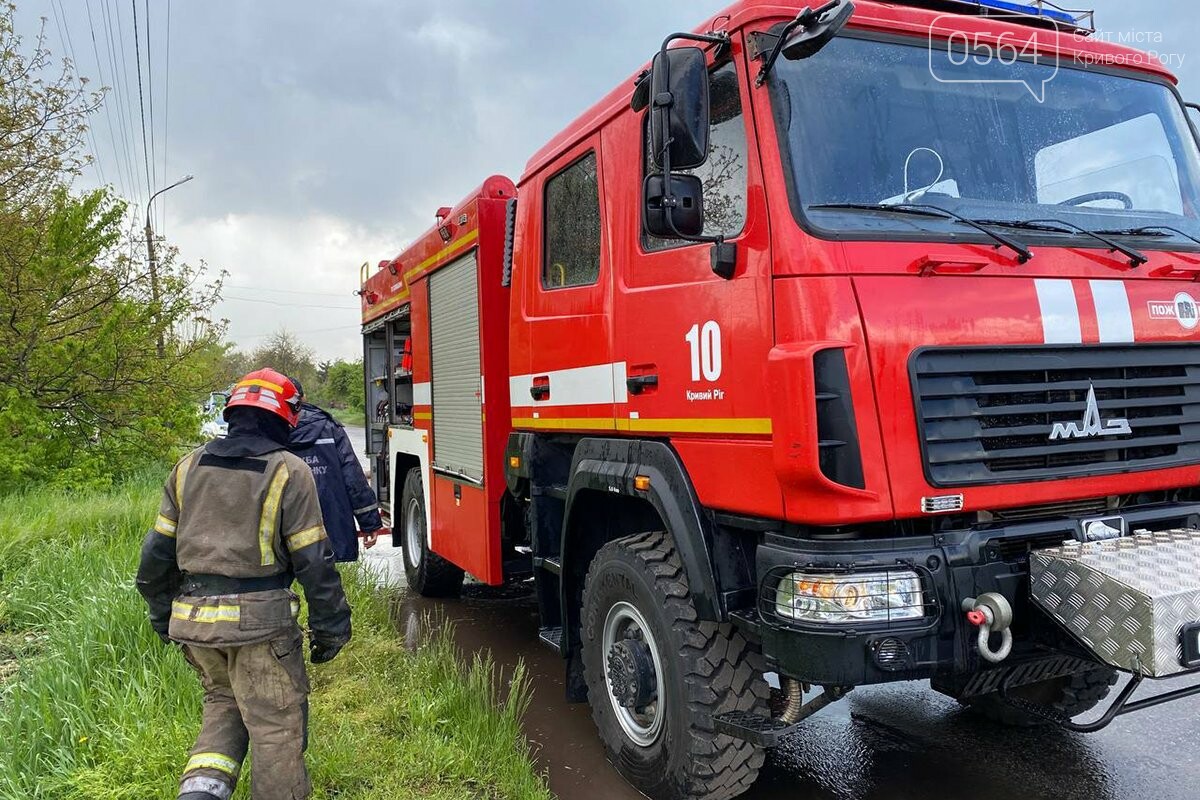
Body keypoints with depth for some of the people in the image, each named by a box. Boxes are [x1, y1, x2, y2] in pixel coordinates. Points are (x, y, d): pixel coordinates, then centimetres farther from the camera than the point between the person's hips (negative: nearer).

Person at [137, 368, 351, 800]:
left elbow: (158, 550, 12)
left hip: (192, 616, 6)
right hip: (258, 619, -6)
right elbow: (313, 560, -9)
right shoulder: (288, 472, -8)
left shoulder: (189, 466, 9)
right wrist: (331, 626, -1)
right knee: (275, 725, 6)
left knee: (223, 700, 26)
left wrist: (163, 614, 23)